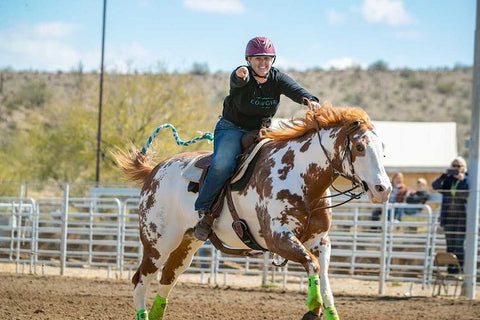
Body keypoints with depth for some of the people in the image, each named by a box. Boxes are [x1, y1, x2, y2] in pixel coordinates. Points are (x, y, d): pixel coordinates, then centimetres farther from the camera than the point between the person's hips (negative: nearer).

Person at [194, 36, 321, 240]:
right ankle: (205, 212, -17)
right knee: (222, 165, -29)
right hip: (232, 129, -4)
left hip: (262, 130, 4)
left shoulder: (277, 78, -3)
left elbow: (294, 89, -23)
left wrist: (309, 100, -46)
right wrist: (241, 75, -65)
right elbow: (236, 81, -39)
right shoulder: (241, 76, -13)